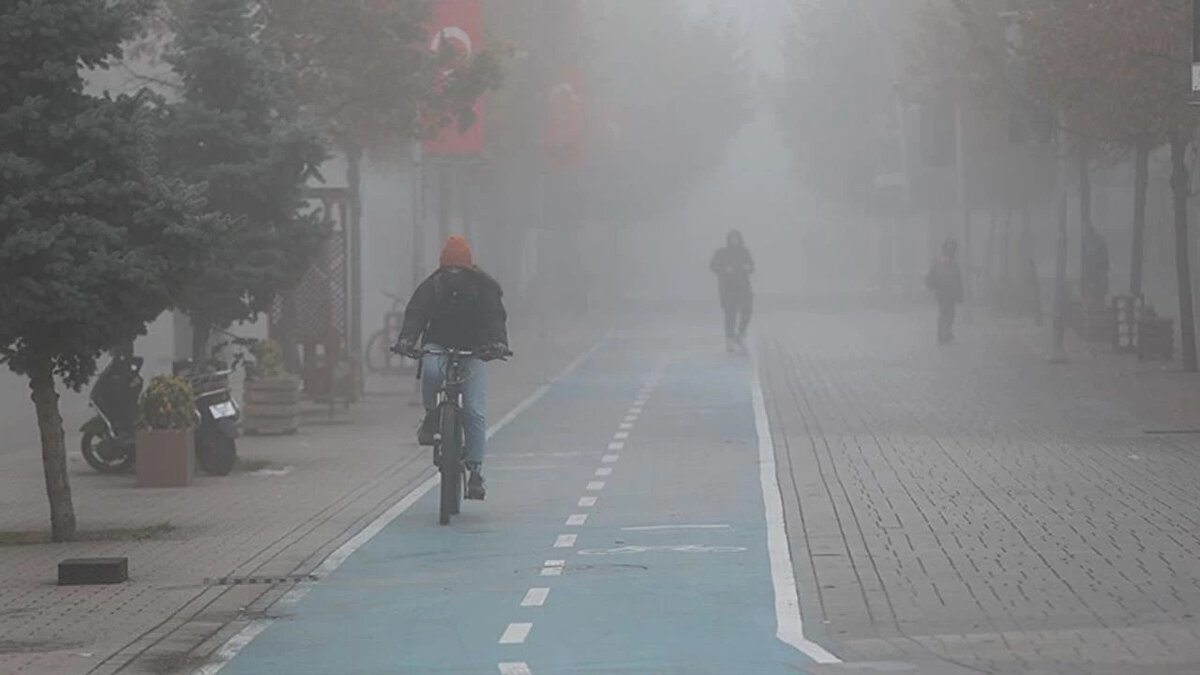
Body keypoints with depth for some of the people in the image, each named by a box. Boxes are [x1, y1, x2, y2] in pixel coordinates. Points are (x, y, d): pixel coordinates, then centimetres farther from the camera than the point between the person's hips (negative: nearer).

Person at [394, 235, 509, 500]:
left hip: (473, 351, 0)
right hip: (438, 346, 0)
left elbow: (495, 317, -20)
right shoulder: (431, 286, -7)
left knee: (475, 412, -12)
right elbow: (415, 314, -17)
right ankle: (431, 416, -9)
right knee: (431, 370, -37)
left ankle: (476, 471, -6)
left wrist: (498, 343, -41)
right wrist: (406, 339, -38)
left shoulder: (484, 287, -8)